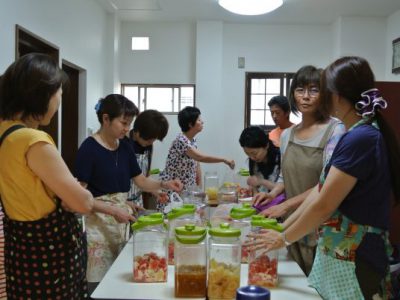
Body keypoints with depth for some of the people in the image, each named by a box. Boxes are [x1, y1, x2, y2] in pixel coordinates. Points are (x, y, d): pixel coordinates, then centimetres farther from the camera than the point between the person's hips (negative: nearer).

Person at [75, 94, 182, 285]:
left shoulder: (125, 146, 6)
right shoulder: (89, 148, -13)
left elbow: (141, 180, 11)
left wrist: (164, 185, -6)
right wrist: (111, 208, -22)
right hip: (98, 222, -6)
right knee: (99, 279, -2)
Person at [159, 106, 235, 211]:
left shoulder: (193, 140, 6)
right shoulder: (181, 141, -21)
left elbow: (196, 164, 9)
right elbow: (201, 157, -34)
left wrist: (199, 187, 4)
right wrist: (224, 160, -32)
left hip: (186, 189, 8)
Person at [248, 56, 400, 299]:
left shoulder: (360, 139, -23)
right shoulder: (359, 135, 8)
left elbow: (324, 205, -20)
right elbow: (321, 192, 9)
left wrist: (284, 238, -7)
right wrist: (284, 227, 9)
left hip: (354, 260, -8)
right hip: (338, 253, 8)